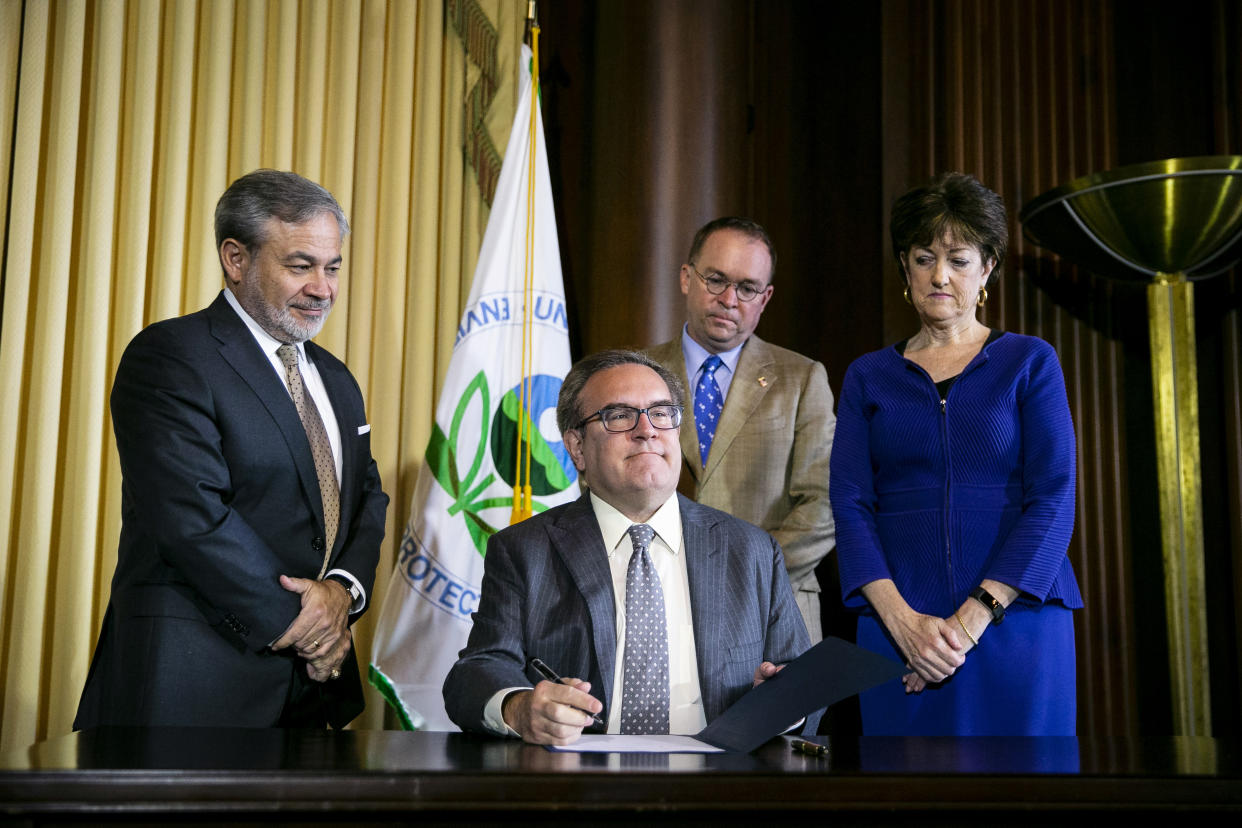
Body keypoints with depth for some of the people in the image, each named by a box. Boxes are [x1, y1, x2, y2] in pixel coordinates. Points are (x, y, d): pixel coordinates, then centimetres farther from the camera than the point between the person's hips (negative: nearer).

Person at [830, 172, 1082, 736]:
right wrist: (901, 619, -14)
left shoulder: (1030, 362, 6)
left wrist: (974, 617, -14)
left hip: (1016, 623, -1)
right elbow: (850, 505, 1)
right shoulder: (868, 377, 11)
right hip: (897, 631, 1)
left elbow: (1053, 500, -4)